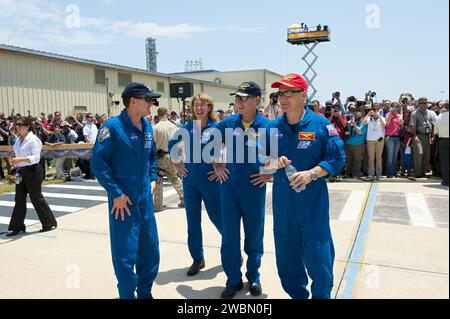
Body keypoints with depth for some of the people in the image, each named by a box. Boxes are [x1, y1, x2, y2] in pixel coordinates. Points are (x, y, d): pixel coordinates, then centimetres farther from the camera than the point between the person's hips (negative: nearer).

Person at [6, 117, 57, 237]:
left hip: (32, 171, -8)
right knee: (19, 199, 10)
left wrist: (20, 159, -31)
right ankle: (17, 226, 19)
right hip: (21, 172, 8)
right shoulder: (18, 140, 11)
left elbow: (36, 157, -22)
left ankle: (50, 223, 12)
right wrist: (16, 165, 9)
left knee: (36, 198, -1)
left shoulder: (33, 139, -14)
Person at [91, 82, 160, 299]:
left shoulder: (147, 126, 7)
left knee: (150, 250, 16)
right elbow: (97, 161, -17)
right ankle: (127, 295, 22)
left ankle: (145, 292, 36)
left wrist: (153, 180, 11)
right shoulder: (113, 126, -14)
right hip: (123, 200, -7)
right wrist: (116, 194, -18)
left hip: (145, 198, 7)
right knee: (125, 254, 1)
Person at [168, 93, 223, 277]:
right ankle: (198, 259, 24)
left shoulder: (216, 128, -8)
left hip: (210, 180, -4)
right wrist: (177, 164, 12)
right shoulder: (187, 128, 3)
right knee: (193, 221, 10)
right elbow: (172, 143, 20)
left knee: (217, 216, 4)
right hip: (190, 180, 4)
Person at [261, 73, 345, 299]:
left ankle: (322, 295, 28)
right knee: (286, 252, 14)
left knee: (317, 253, 4)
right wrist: (272, 162, -12)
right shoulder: (272, 127, 5)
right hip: (282, 198, 4)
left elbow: (337, 158, -6)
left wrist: (311, 173, -19)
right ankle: (297, 294, 35)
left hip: (313, 198, -3)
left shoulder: (321, 124, -6)